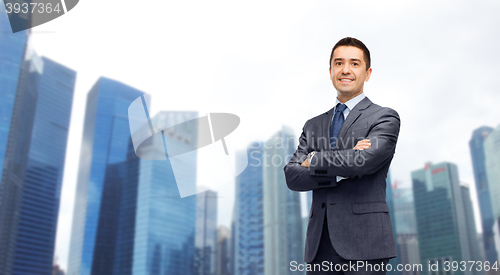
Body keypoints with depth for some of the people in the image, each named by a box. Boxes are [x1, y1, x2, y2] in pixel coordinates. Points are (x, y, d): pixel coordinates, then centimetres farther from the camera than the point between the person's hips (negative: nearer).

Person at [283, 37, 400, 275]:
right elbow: (292, 176, 4)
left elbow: (364, 161, -16)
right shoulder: (313, 126, 16)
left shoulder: (384, 118, 3)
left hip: (363, 243, -4)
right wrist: (339, 172, -11)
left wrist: (314, 160, -1)